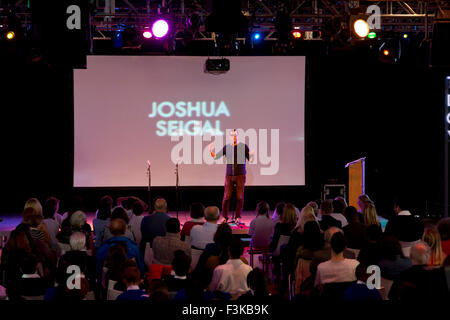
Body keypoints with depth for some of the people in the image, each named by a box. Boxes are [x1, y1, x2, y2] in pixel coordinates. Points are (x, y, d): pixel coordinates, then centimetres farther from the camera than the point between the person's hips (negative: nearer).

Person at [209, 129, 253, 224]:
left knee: (240, 197, -3)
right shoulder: (226, 147, 8)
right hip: (229, 175, 1)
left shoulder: (244, 146, 2)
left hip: (240, 175, -1)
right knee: (227, 196, -4)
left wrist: (251, 156, -20)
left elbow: (250, 160, 3)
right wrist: (211, 151, -10)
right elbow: (216, 156, 9)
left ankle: (238, 218, 6)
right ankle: (224, 217, 6)